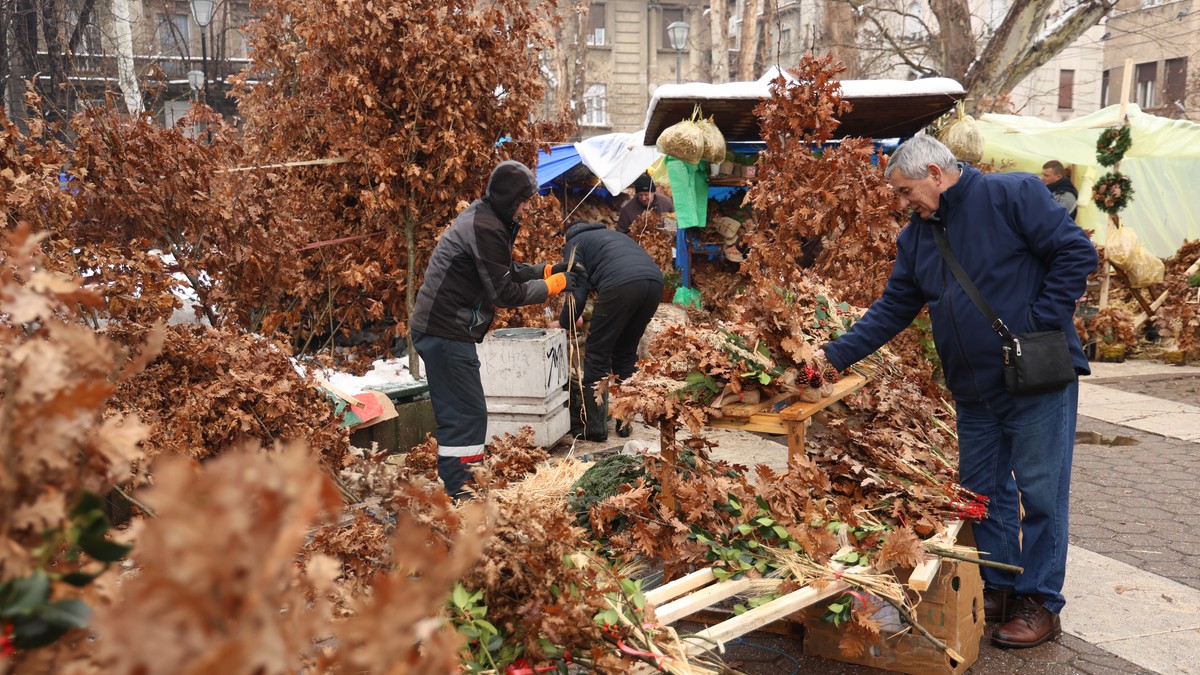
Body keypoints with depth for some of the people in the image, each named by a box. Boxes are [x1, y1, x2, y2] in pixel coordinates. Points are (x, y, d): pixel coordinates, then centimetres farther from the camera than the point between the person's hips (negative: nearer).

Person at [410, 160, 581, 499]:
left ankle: (457, 476, 28)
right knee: (468, 415, -7)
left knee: (458, 411, 17)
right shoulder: (486, 229, -18)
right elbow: (505, 293, -17)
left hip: (438, 327, 11)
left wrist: (544, 270, 11)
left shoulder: (481, 217, 14)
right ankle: (454, 493, -4)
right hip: (446, 332, -11)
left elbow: (506, 270, 23)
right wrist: (551, 285, -7)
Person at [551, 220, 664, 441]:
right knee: (626, 352, 19)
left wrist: (563, 323, 23)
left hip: (621, 284, -6)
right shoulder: (611, 234, 41)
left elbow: (577, 290, 8)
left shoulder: (574, 243, 20)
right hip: (654, 281, 7)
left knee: (597, 353, 4)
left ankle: (593, 426, 3)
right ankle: (624, 422, 20)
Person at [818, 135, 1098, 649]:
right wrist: (835, 354, 0)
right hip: (974, 392, 7)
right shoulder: (916, 237, 9)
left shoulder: (1013, 195, -10)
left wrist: (1040, 323, -16)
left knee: (1039, 492, 0)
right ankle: (999, 588, 28)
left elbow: (1076, 253, -13)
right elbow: (891, 311, 9)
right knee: (983, 491, 13)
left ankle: (1040, 603, 13)